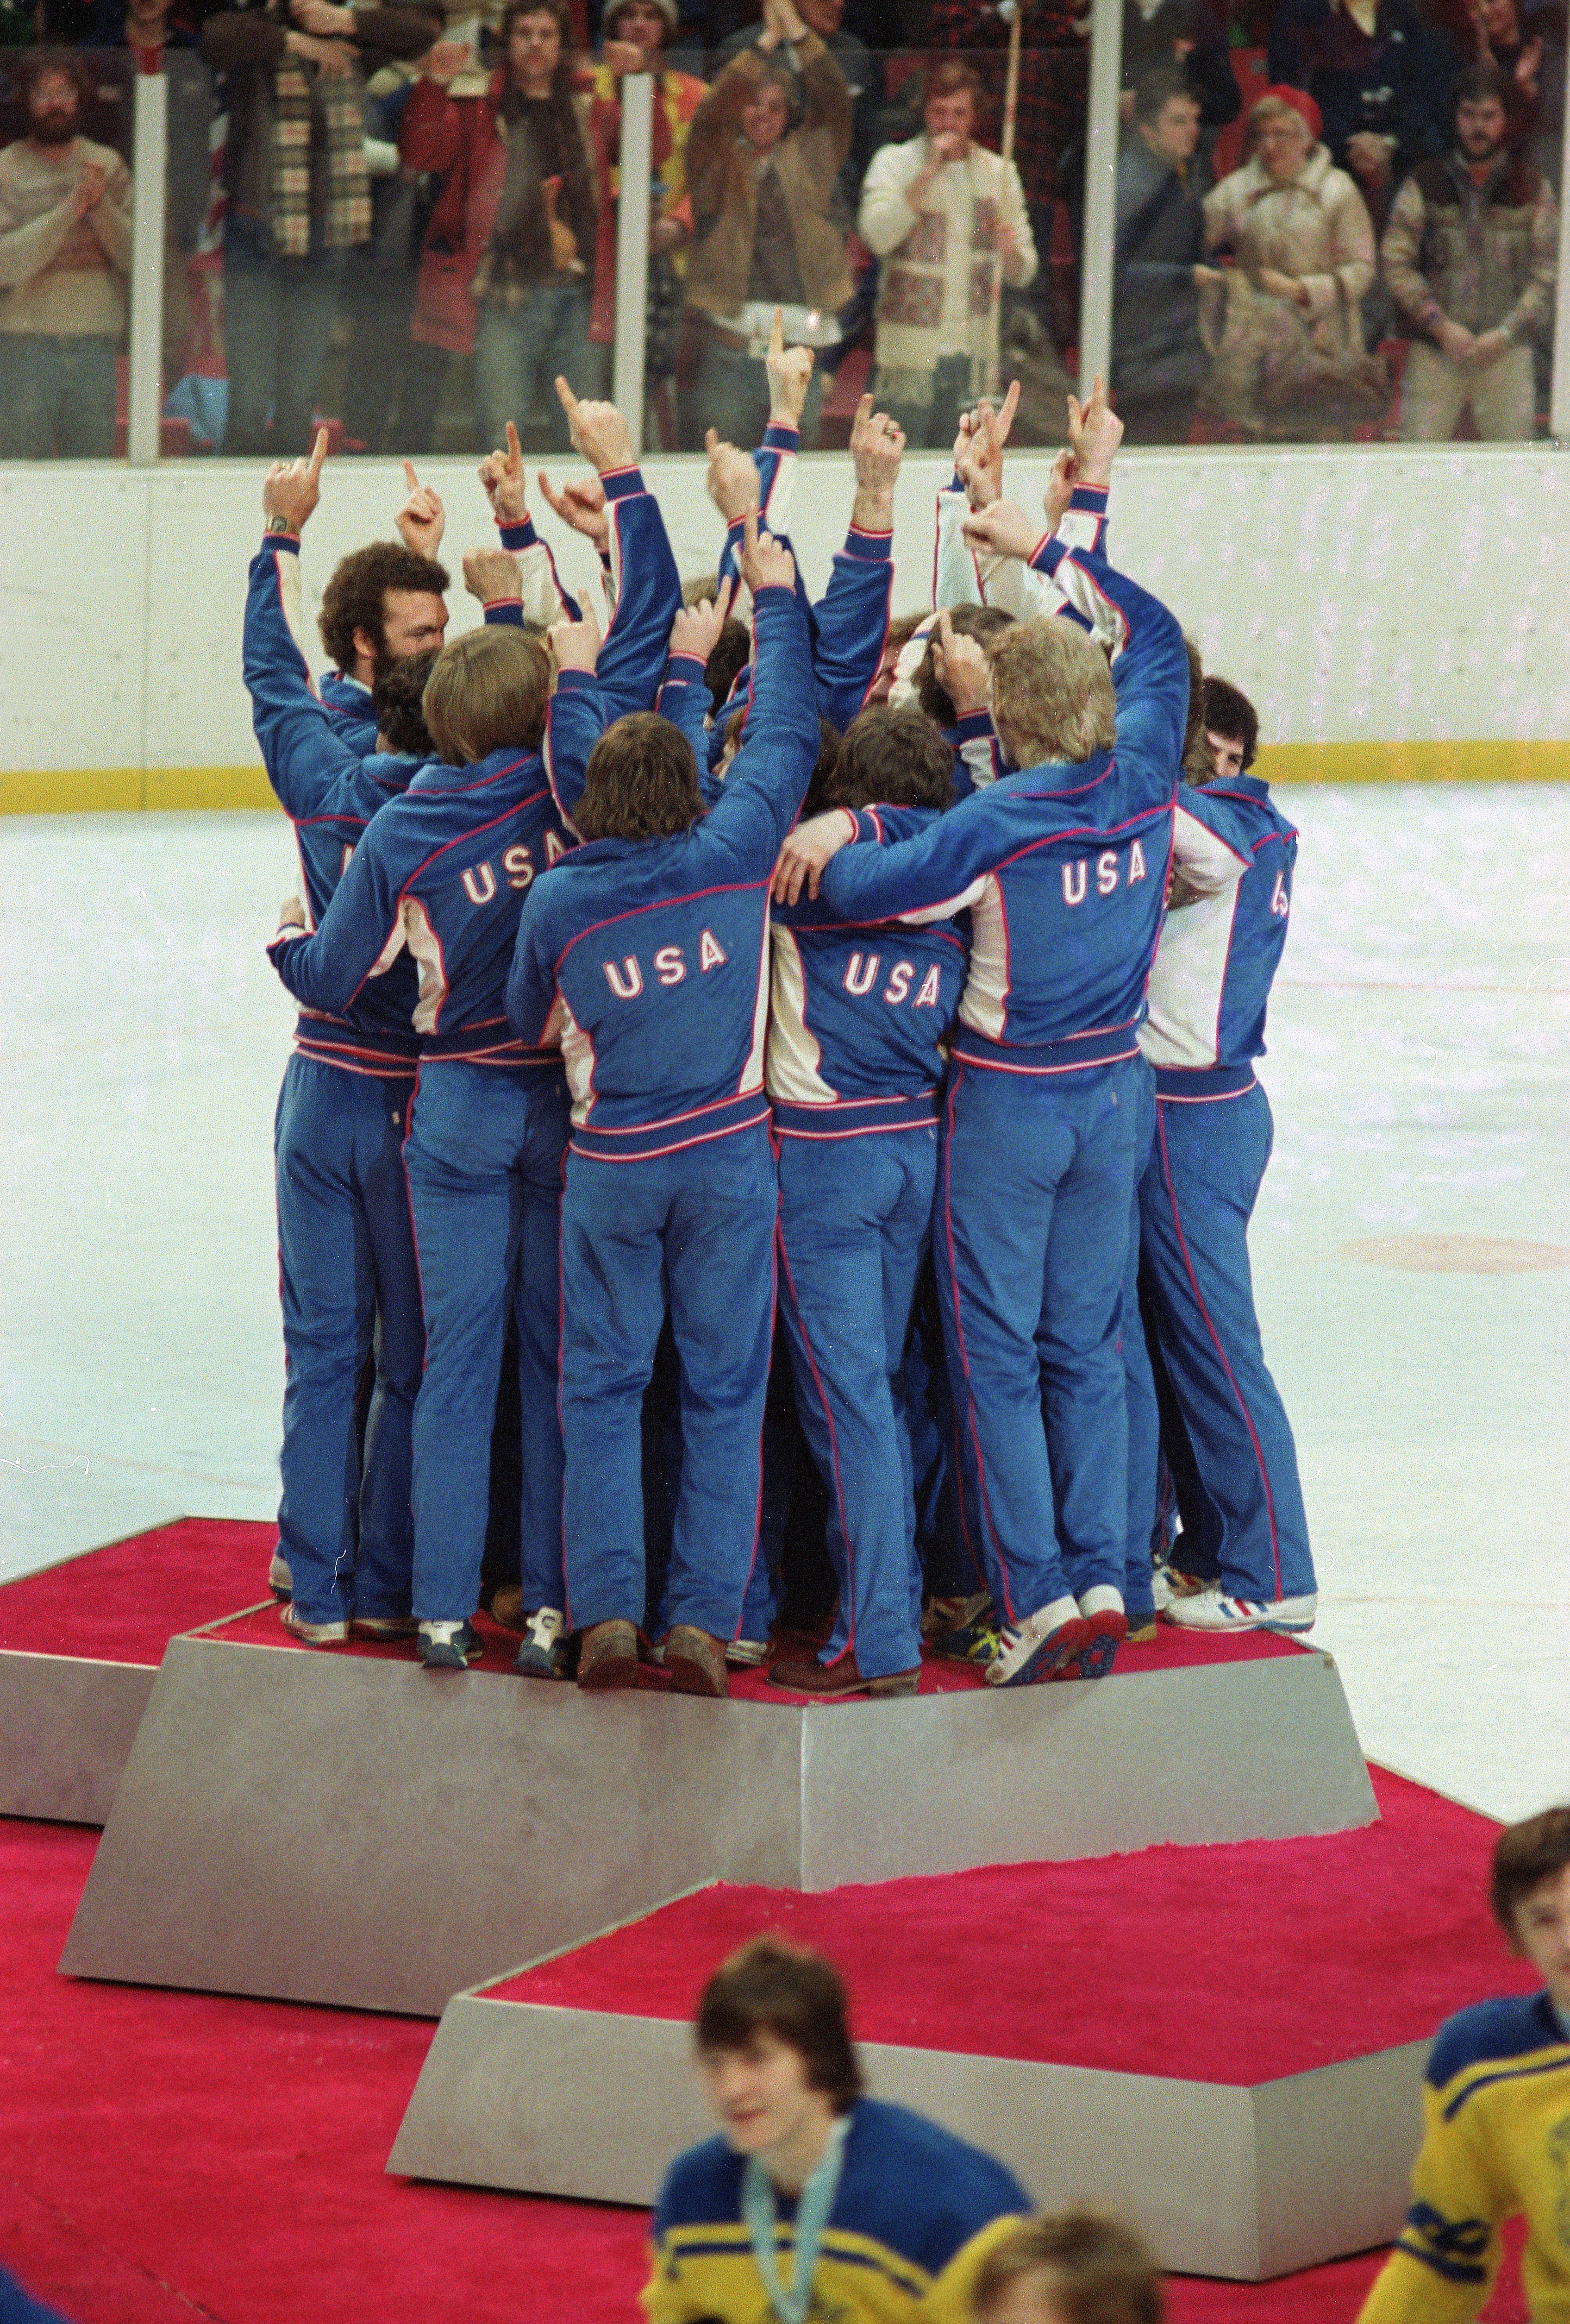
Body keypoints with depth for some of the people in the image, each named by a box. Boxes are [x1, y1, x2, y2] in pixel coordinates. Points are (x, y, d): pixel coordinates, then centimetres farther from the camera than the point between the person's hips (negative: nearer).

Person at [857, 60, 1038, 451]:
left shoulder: (999, 172, 11)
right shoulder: (895, 162, 2)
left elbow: (1023, 275, 11)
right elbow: (877, 236, -17)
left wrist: (1011, 252, -13)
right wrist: (928, 173, -18)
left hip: (974, 358, 3)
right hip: (909, 360, -3)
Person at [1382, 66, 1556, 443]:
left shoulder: (1533, 189, 7)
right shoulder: (1426, 184, 7)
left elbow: (1547, 275, 4)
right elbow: (1396, 262, 1)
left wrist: (1505, 334, -8)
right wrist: (1441, 326, -9)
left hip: (1506, 352, 0)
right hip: (1433, 352, 0)